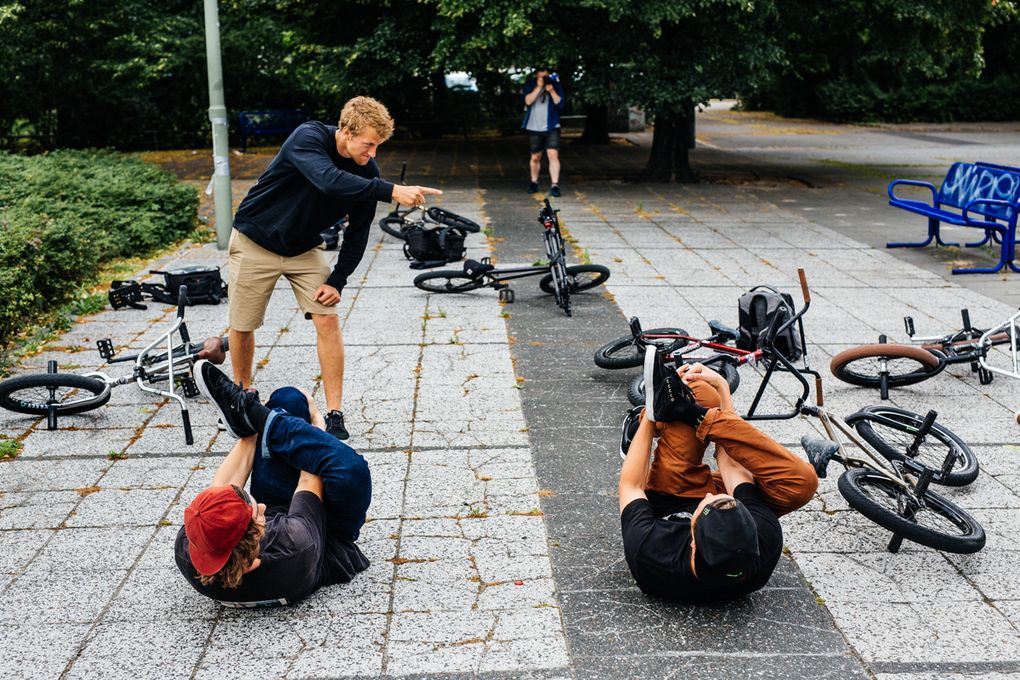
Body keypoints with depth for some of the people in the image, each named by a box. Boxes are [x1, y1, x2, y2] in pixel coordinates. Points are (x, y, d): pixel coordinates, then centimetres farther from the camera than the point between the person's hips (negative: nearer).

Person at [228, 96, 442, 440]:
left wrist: (337, 281, -8)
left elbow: (358, 231, -2)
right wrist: (391, 191, -55)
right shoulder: (308, 137, -27)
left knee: (327, 319, -11)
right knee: (242, 327, 5)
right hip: (256, 242, -4)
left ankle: (335, 415, -4)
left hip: (304, 248, 4)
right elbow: (329, 180, -47)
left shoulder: (366, 171, -11)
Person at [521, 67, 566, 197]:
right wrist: (538, 87, -21)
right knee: (535, 157, 11)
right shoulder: (530, 84, 1)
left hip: (551, 127, -1)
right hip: (534, 128, 1)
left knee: (553, 155, -14)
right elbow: (528, 101, -13)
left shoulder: (555, 84, 1)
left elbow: (560, 103, -5)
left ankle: (555, 185, -15)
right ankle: (534, 183, 29)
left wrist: (551, 91, -19)